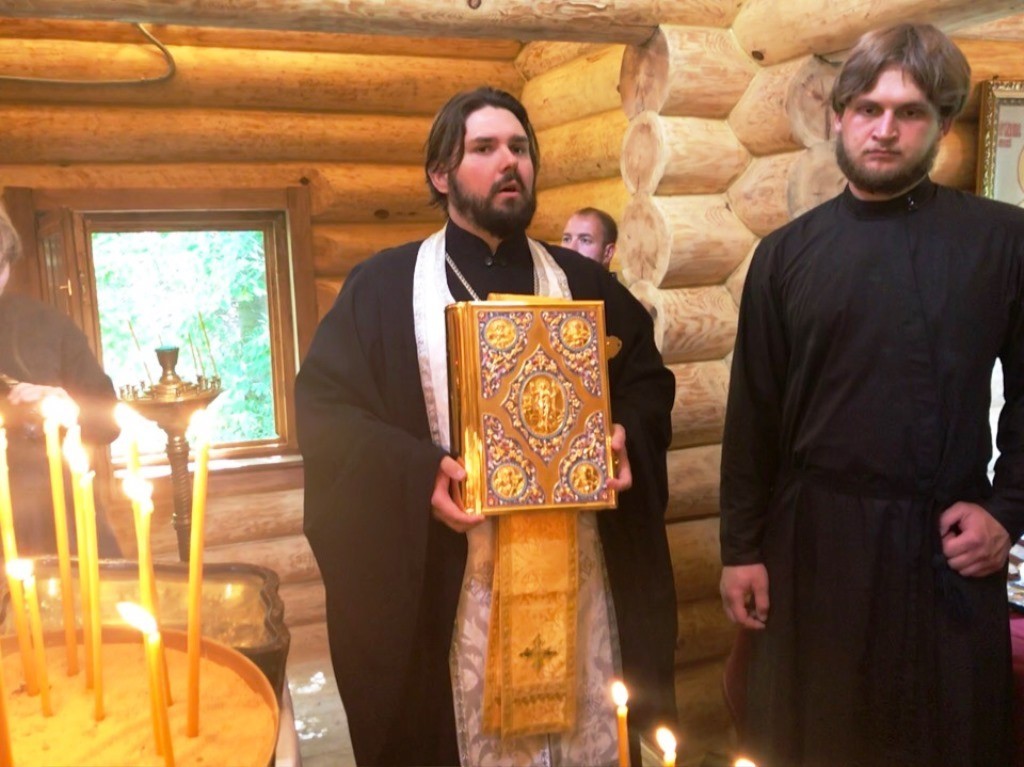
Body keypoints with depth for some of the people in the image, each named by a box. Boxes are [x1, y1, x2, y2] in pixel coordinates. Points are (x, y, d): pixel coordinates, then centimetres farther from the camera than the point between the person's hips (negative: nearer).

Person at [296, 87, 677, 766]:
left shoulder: (584, 283, 11)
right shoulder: (383, 287, 1)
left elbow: (648, 379, 15)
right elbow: (324, 408, -4)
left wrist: (626, 439, -7)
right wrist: (418, 474, -19)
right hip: (446, 579, -2)